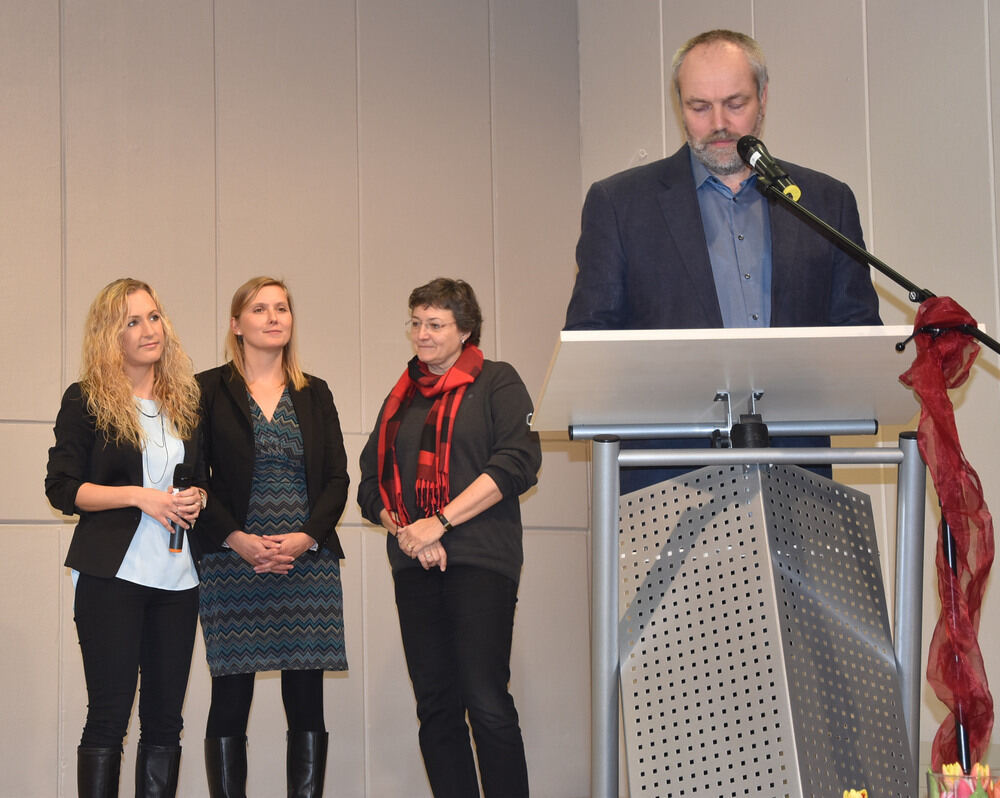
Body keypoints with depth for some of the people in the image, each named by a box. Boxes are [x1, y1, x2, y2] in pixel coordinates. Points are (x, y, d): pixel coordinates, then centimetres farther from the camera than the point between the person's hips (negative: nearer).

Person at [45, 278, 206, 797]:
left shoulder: (185, 402, 15)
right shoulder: (86, 400, 0)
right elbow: (61, 488, -5)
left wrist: (196, 499, 1)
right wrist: (139, 496, -14)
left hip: (177, 577, 5)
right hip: (112, 574, -5)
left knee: (165, 718, 5)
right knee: (109, 714, -6)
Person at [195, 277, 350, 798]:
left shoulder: (315, 394, 14)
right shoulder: (209, 391, 6)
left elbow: (337, 479, 9)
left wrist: (306, 537, -8)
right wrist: (237, 539, -12)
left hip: (309, 561, 2)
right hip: (231, 561, -2)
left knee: (306, 699, 0)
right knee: (230, 697, -2)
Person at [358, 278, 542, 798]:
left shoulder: (497, 382, 6)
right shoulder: (402, 397, 21)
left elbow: (517, 463, -8)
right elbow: (370, 482, 17)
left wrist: (438, 522, -12)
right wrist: (403, 529, -4)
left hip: (479, 560, -5)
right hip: (414, 565, 5)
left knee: (486, 704, -14)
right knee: (436, 707, 2)